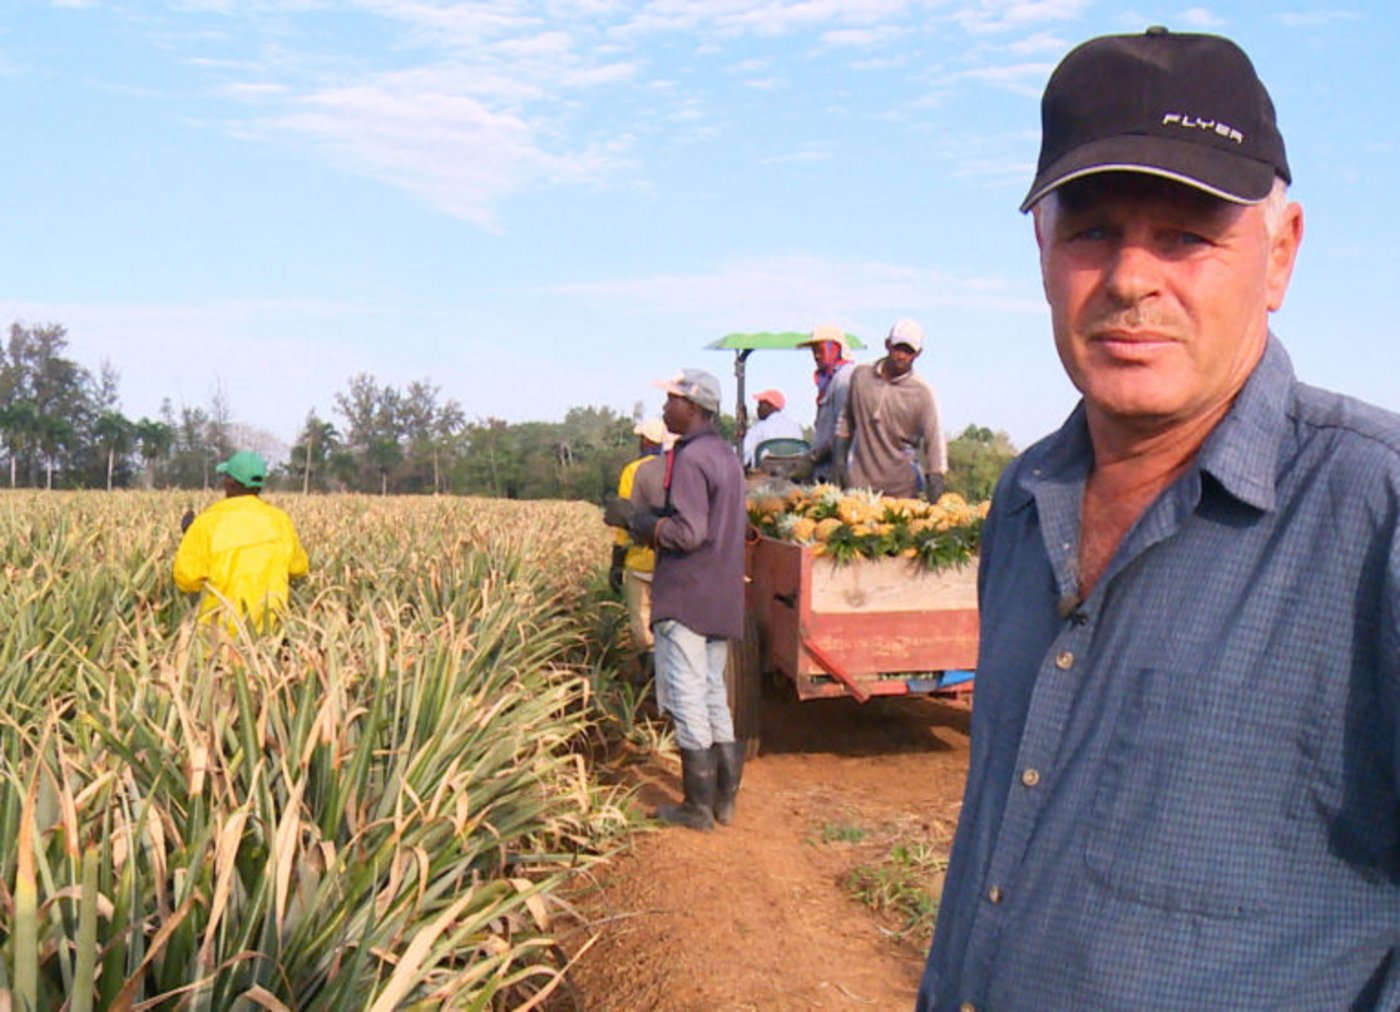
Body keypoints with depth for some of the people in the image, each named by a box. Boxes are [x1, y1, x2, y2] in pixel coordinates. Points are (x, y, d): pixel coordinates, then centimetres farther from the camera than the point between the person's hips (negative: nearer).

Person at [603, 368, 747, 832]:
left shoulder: (690, 458, -16)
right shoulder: (727, 455, 15)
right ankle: (724, 798, 21)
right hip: (721, 599, 10)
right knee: (714, 695, 15)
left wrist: (634, 519, -10)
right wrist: (641, 520, 19)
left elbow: (687, 532, -23)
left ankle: (698, 807, 6)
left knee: (687, 698, -1)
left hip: (686, 598, -9)